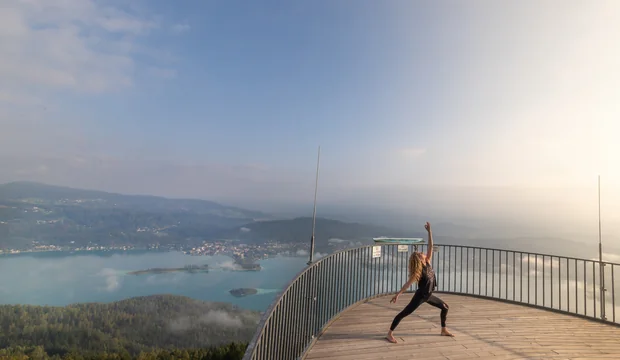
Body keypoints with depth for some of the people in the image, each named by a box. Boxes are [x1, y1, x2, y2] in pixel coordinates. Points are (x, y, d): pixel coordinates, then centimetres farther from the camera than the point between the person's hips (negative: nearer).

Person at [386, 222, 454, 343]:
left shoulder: (427, 262, -5)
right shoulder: (417, 272, -22)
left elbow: (431, 246, -9)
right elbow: (408, 283, -25)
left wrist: (429, 232, -15)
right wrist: (398, 294, -32)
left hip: (428, 295, 8)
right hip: (420, 296, -8)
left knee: (445, 307, 18)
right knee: (404, 313, -11)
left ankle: (443, 330, 33)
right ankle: (390, 333, -9)